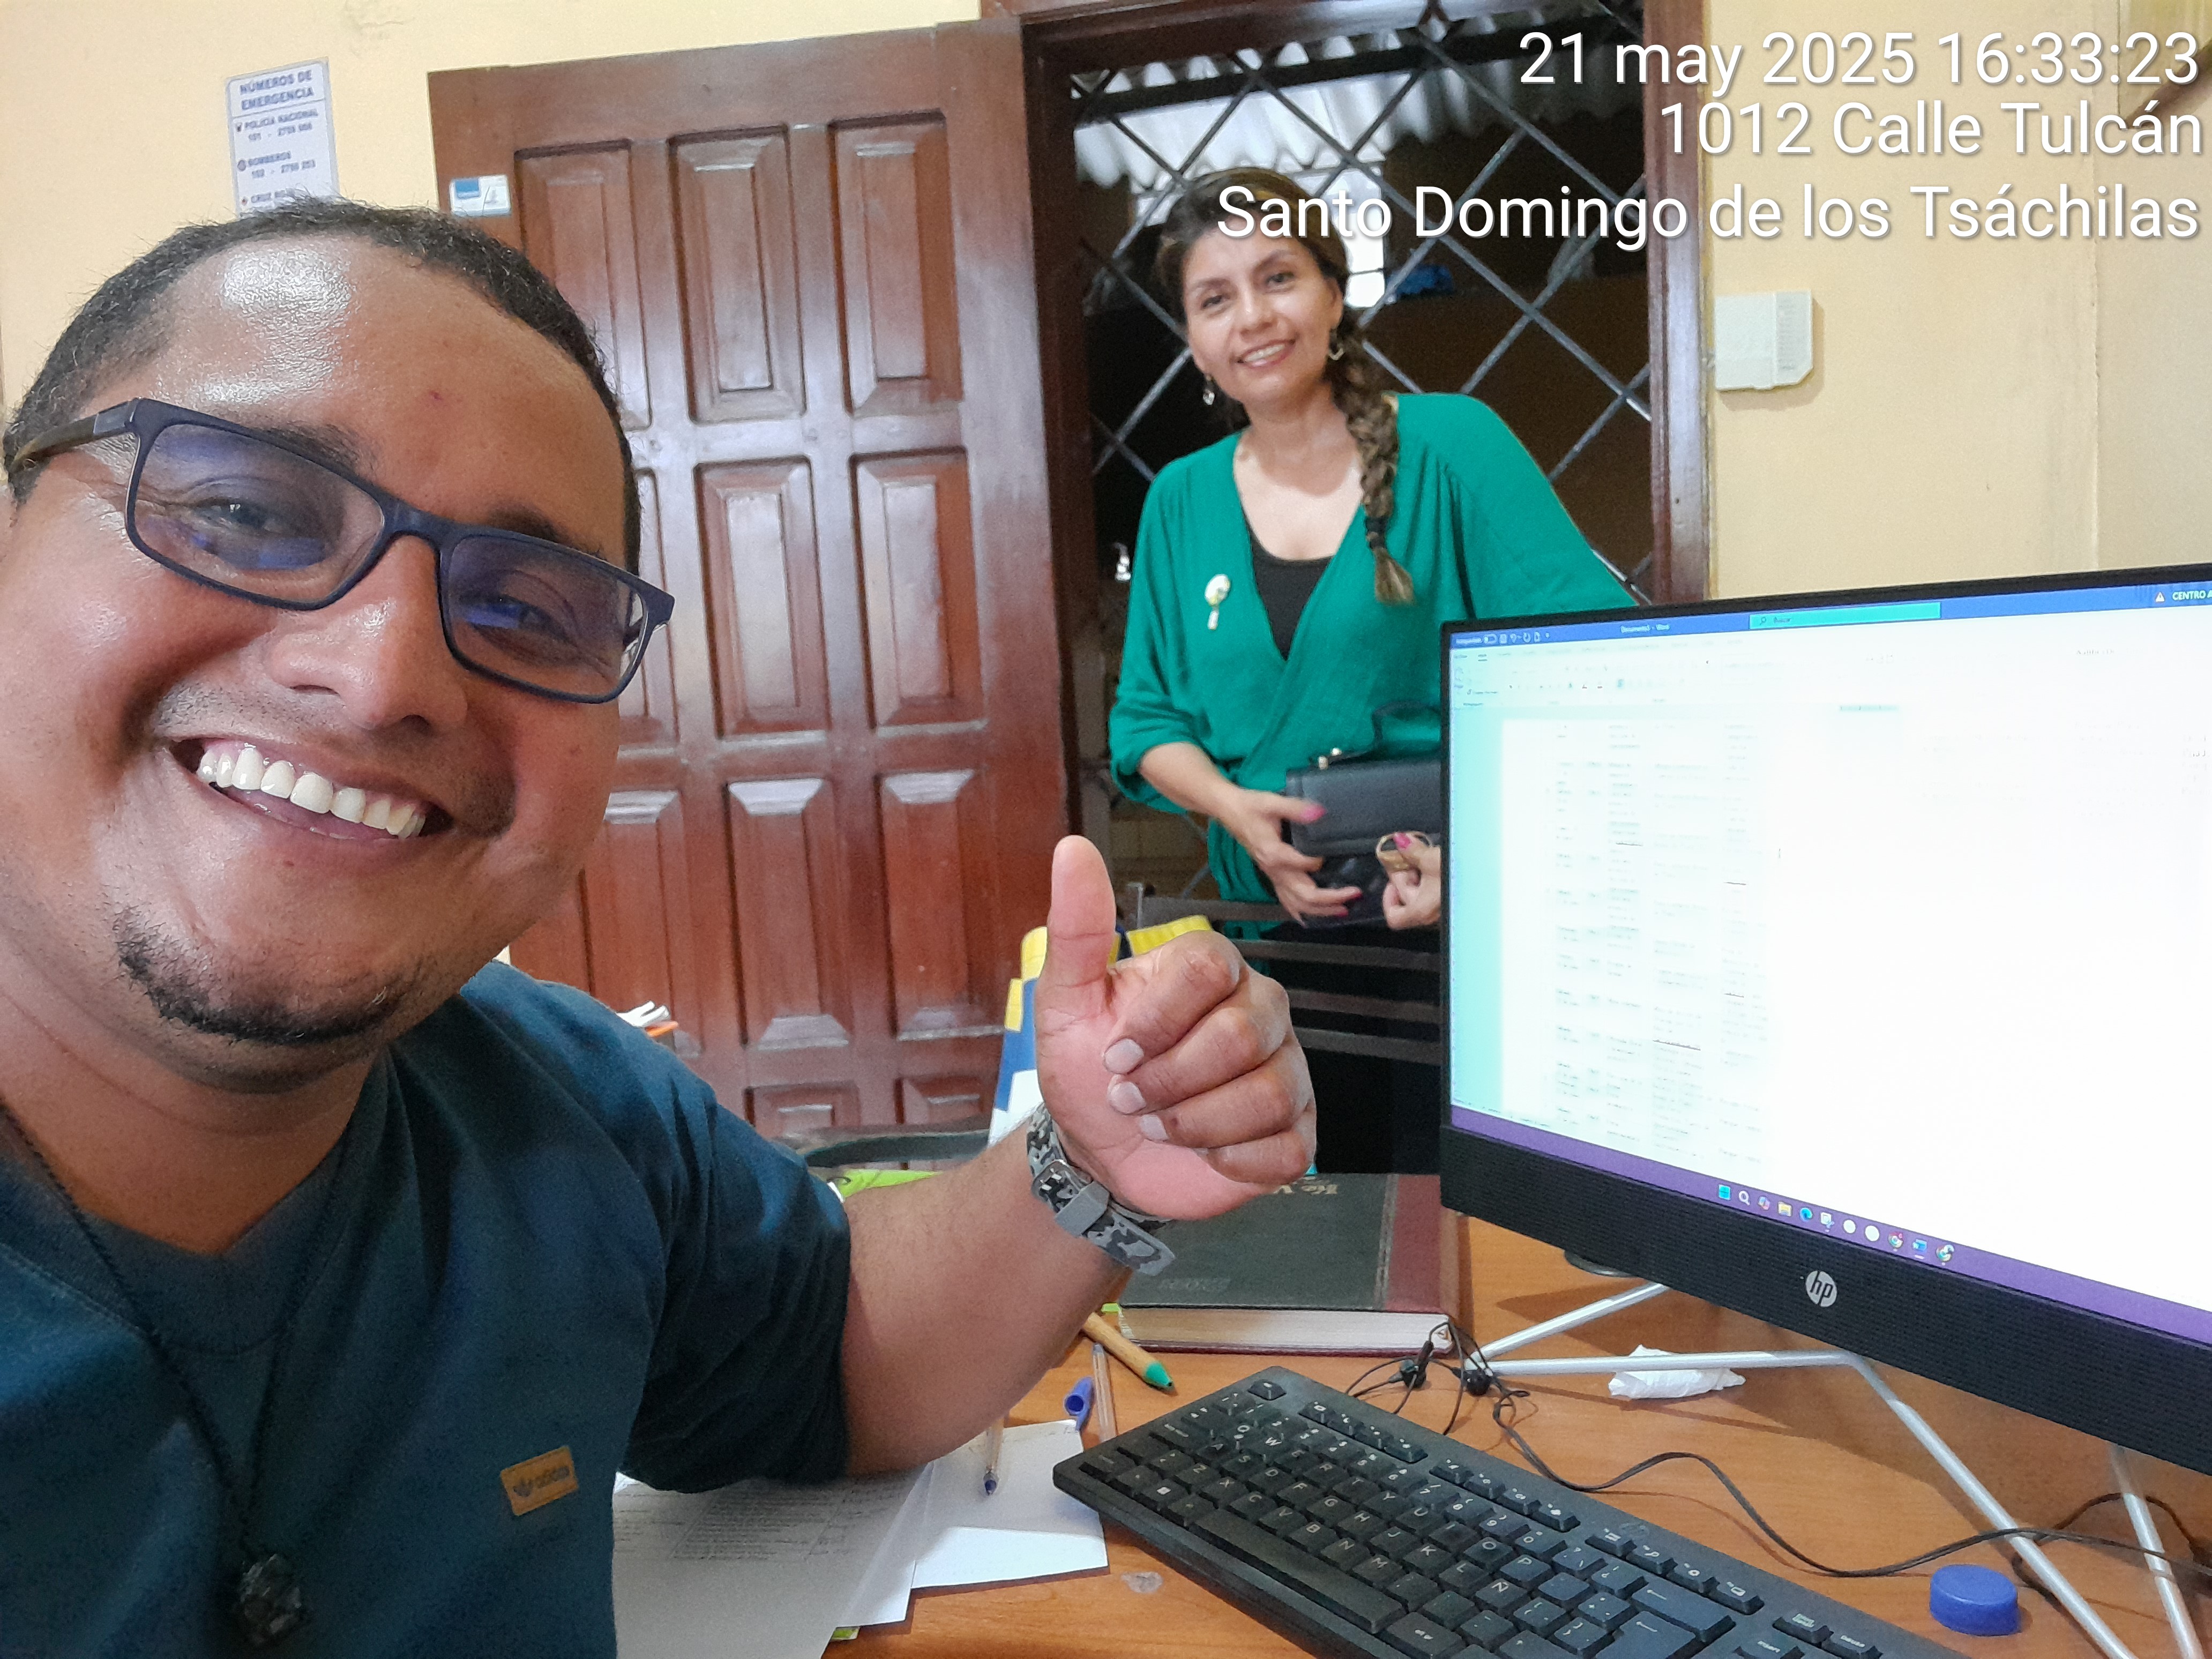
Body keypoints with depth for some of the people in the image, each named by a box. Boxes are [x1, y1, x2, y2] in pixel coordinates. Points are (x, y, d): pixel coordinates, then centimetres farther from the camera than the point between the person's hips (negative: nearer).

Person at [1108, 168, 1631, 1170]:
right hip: (1275, 928, 4)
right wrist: (1233, 806, -10)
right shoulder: (1181, 502, 8)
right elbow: (1147, 717, 10)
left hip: (1465, 929, -3)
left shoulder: (1450, 446, -4)